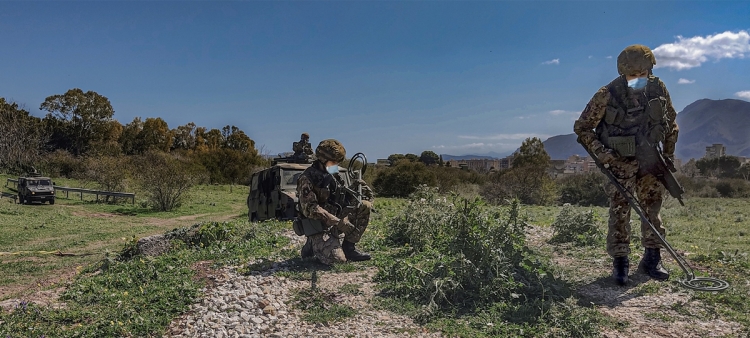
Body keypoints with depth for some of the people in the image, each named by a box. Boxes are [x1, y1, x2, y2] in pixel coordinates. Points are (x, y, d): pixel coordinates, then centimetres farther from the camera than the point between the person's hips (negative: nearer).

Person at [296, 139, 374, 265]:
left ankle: (349, 246, -1)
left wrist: (356, 187, -4)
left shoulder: (334, 175, 9)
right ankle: (313, 245, 7)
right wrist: (338, 222, -28)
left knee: (364, 206, -7)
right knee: (338, 258, -25)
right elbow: (309, 209, -24)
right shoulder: (307, 178, -15)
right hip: (318, 226, -7)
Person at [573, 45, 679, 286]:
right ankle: (620, 263, 4)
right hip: (620, 162, -4)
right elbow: (582, 128, -11)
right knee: (620, 211, -6)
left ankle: (651, 260, 22)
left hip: (650, 159, 4)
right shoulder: (607, 95, -19)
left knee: (652, 209, 9)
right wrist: (600, 152, -21)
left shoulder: (658, 89, -7)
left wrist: (669, 153, 10)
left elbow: (671, 121, 11)